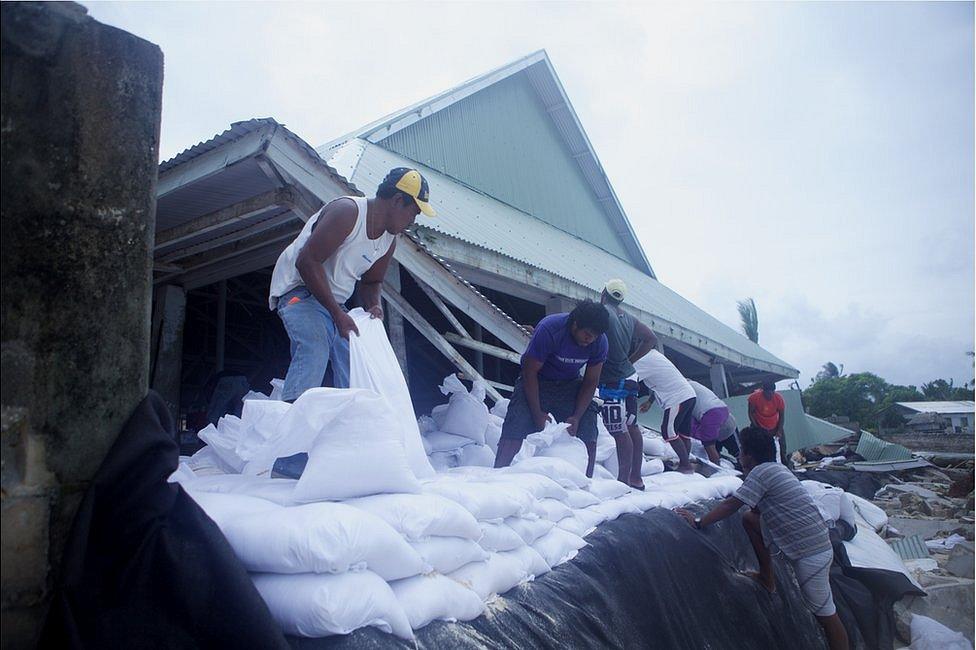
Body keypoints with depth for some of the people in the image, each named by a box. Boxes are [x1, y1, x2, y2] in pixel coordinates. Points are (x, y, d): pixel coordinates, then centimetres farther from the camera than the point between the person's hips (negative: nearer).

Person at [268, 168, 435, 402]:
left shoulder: (389, 240, 5)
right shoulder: (347, 212, -22)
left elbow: (371, 281, 16)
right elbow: (307, 261, -27)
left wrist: (373, 307, -9)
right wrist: (338, 314, -28)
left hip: (333, 300, 9)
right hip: (299, 287, -8)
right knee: (314, 349, -29)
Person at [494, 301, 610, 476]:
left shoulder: (600, 341, -17)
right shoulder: (548, 329, -29)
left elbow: (590, 382, -5)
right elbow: (530, 372, -20)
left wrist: (577, 417, -15)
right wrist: (537, 414, -18)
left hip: (570, 385, 4)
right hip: (535, 383, -3)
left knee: (588, 437, -7)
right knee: (514, 431, -18)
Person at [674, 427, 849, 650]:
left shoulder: (760, 472, -15)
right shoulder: (775, 468, 12)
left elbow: (730, 506, -16)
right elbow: (758, 510, 19)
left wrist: (698, 522, -9)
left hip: (811, 553, -9)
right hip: (812, 542, 9)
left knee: (825, 613, 1)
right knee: (749, 519, 10)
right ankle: (767, 579, 18)